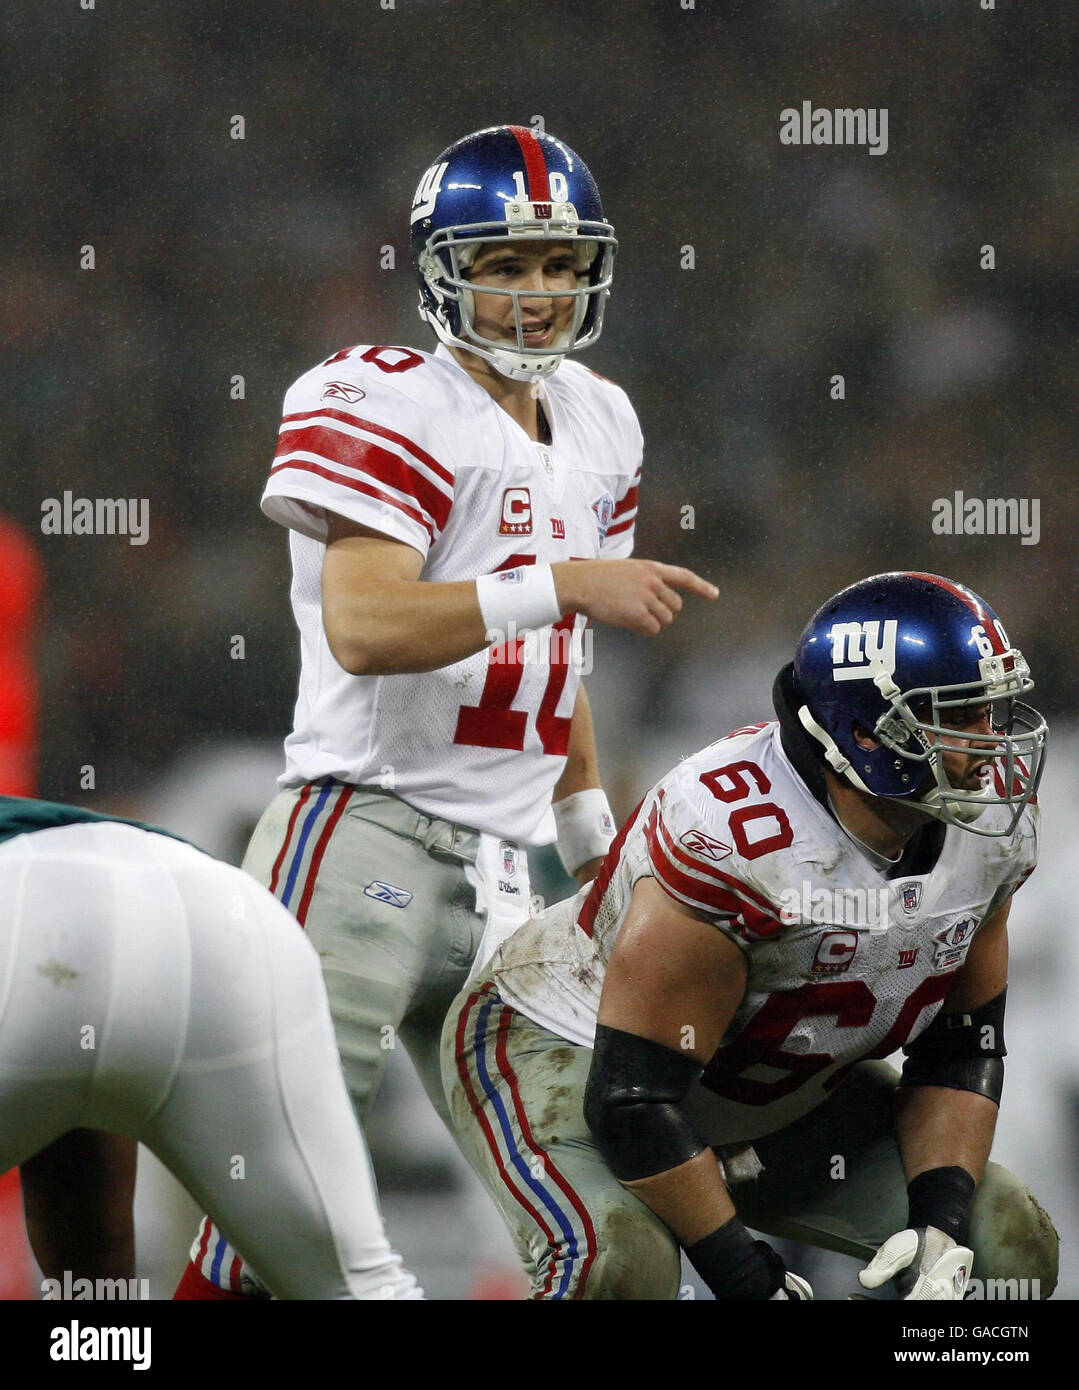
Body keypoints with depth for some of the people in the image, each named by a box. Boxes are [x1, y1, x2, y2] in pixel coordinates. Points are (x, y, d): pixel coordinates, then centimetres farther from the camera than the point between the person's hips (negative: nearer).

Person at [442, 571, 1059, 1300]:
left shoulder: (992, 820, -13)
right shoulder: (734, 839, -37)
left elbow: (962, 1049, 0)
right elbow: (634, 1099, -32)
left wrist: (941, 1216, -16)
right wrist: (746, 1278, -27)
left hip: (783, 1090, 8)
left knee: (1009, 1245, -1)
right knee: (618, 1264, -37)